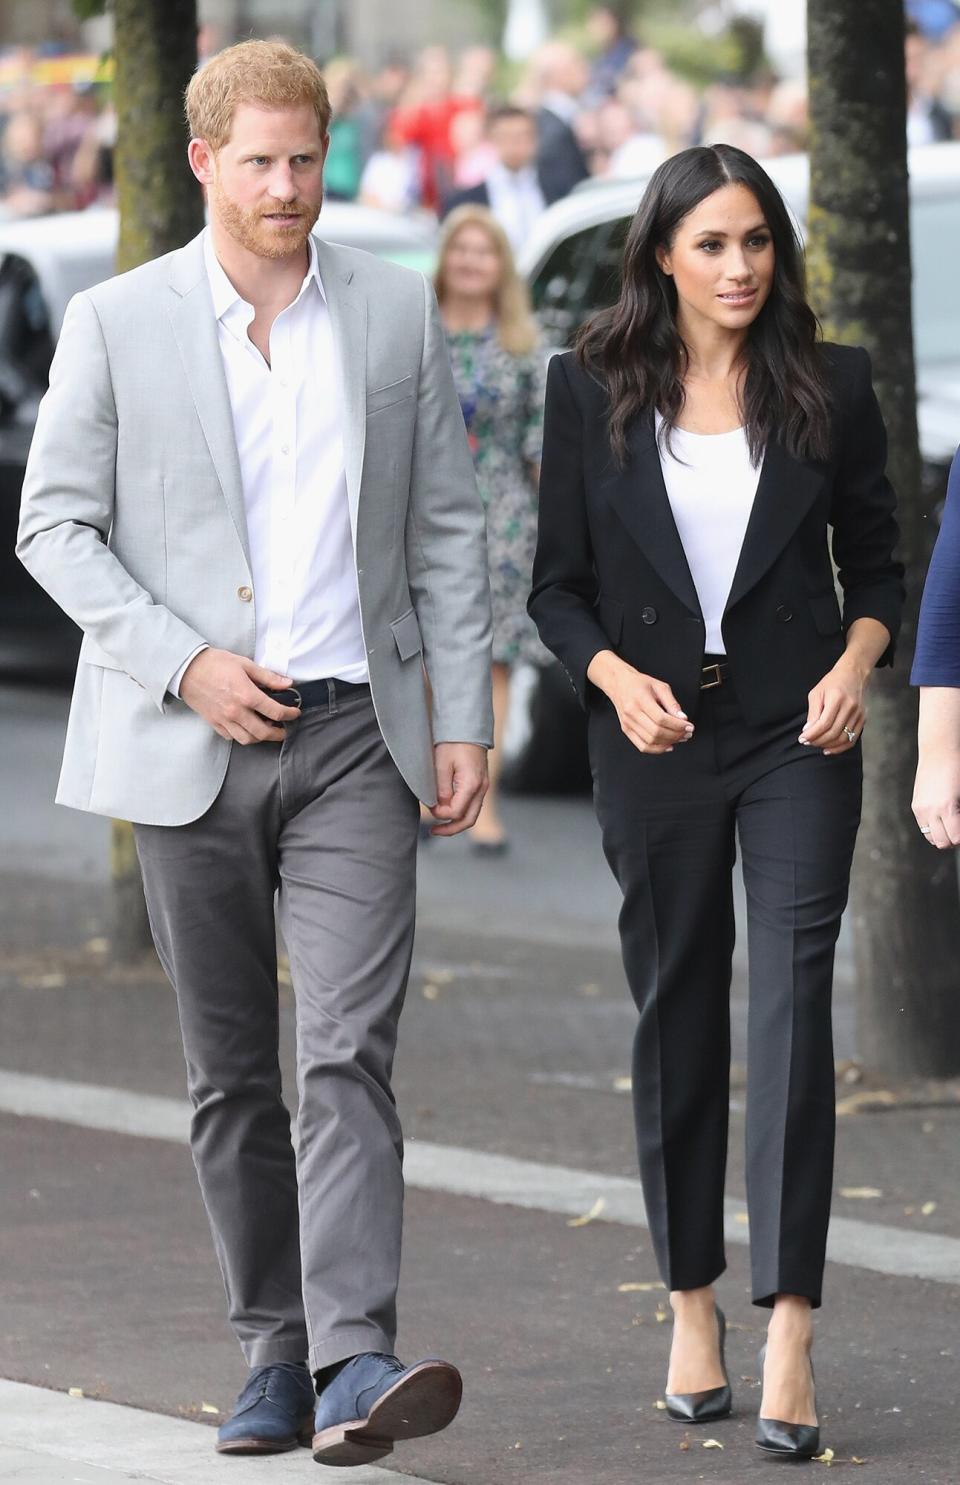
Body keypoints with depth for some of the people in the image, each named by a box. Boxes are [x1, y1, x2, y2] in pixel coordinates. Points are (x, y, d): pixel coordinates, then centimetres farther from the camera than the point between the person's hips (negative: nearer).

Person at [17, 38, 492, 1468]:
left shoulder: (396, 310, 6)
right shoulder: (117, 322, 1)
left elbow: (447, 529, 9)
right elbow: (56, 522, 1)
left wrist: (464, 721, 3)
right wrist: (183, 664, -11)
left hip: (354, 735, 0)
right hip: (188, 748, 0)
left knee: (351, 1052, -13)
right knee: (231, 1073, 7)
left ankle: (356, 1363, -22)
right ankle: (274, 1349, 18)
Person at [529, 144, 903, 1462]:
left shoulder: (830, 388, 1)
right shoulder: (593, 392, 1)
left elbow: (877, 560, 9)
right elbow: (560, 583, 5)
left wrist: (857, 660, -10)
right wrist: (617, 677, -13)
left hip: (796, 735, -1)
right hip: (657, 739, 1)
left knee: (794, 1000, -12)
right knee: (676, 1014, 9)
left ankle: (789, 1330, -16)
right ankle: (693, 1306, 22)